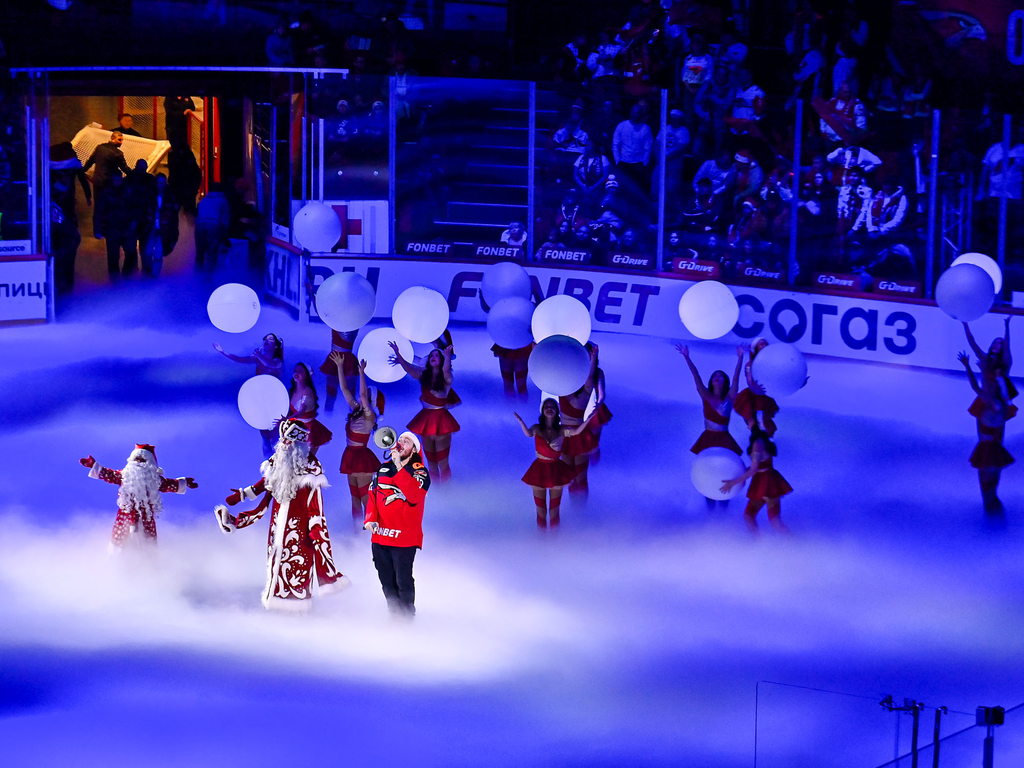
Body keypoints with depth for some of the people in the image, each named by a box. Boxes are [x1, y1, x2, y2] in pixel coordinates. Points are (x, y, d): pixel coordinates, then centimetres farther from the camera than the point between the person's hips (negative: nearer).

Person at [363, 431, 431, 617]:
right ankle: (394, 615, 27)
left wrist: (399, 467, -26)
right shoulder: (384, 469, 12)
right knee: (387, 581, 13)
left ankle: (407, 617, 9)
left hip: (404, 537, -6)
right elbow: (372, 495, 17)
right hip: (380, 536, 6)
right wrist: (370, 518, 0)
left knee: (403, 581, -5)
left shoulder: (419, 472, -5)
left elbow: (414, 495, -25)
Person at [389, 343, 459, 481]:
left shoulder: (445, 379, -11)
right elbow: (409, 369, -13)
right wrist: (398, 355, -32)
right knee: (431, 462, 15)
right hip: (425, 421, 5)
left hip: (441, 421, -5)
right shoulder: (424, 376, 2)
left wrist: (447, 356, -56)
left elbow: (446, 369, -33)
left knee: (442, 463, -1)